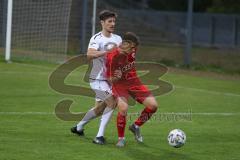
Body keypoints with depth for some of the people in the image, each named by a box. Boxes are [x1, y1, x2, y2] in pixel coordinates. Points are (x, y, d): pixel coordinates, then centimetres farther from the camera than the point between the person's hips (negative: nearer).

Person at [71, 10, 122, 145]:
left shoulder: (118, 39, 7)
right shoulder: (97, 38, -15)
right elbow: (90, 54, -32)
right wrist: (107, 52, -44)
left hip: (110, 79, 8)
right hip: (98, 78, -8)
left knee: (100, 108, 17)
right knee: (112, 102, -21)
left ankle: (79, 127, 38)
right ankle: (100, 135, -17)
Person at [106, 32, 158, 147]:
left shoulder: (132, 50, -10)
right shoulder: (112, 56, -24)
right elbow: (110, 79, -14)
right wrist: (116, 77, -32)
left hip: (133, 81, 5)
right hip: (119, 84, -5)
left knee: (153, 105, -8)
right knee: (123, 107, -31)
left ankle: (136, 126, 18)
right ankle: (121, 138, -9)